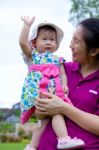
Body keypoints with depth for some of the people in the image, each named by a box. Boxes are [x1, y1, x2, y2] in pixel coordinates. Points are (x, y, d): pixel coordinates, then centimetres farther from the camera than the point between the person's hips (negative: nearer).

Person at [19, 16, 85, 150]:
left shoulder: (57, 60, 25)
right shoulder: (33, 55, 16)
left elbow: (63, 74, 15)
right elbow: (22, 42, 1)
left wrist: (64, 85, -6)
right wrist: (27, 25, 2)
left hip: (54, 92, 5)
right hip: (38, 91, -5)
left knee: (46, 120, 0)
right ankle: (64, 139, -35)